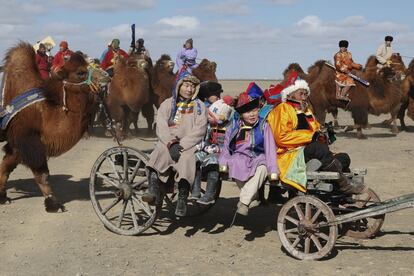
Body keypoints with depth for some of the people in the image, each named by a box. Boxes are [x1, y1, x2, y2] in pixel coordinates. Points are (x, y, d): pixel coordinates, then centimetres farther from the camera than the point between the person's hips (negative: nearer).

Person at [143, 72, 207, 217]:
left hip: (189, 144, -1)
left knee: (185, 159, -34)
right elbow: (161, 127, 2)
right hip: (168, 142, 2)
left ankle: (182, 200, -26)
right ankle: (154, 191, -39)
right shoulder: (167, 104, 17)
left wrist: (181, 145, -14)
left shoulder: (199, 106, 14)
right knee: (157, 155, -31)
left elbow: (199, 130, -1)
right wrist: (171, 143, -17)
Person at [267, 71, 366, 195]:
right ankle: (344, 185, -27)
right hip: (290, 156, -9)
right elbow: (281, 137, -15)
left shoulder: (306, 111, 26)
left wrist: (321, 136, 2)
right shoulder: (282, 109, -1)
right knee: (319, 148, -33)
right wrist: (311, 136, -16)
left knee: (343, 158, -6)